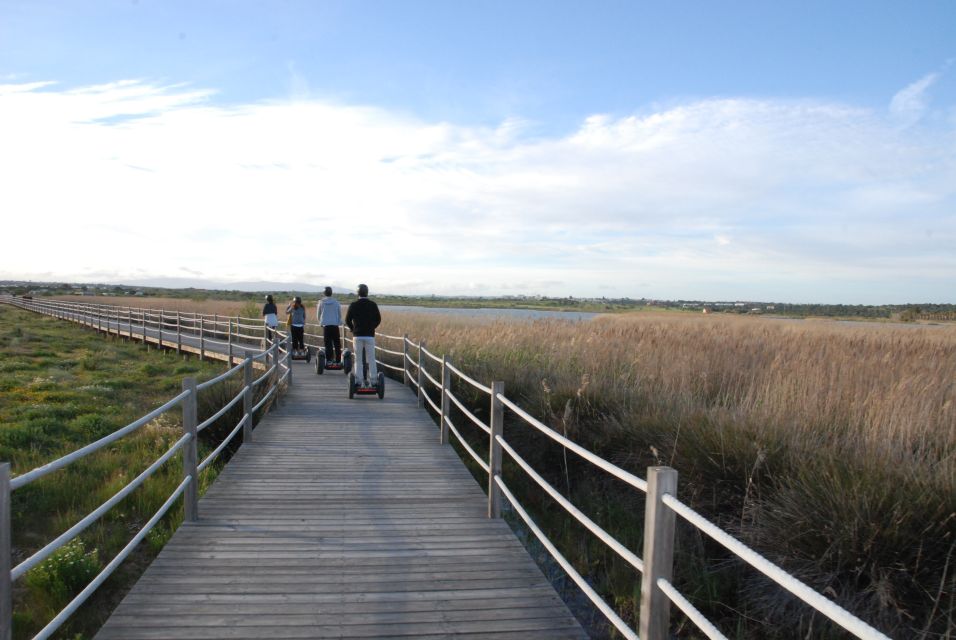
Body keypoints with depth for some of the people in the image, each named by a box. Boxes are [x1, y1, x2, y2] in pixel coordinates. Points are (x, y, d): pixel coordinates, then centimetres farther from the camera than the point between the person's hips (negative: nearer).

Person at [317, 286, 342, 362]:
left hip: (325, 325, 0)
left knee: (328, 344, 3)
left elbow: (318, 315, 10)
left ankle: (329, 360, -2)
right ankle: (338, 360, 2)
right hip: (335, 325, 0)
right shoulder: (336, 302, 1)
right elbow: (340, 314, 10)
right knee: (337, 344, 6)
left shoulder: (321, 302, 0)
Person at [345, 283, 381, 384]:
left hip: (357, 335, 0)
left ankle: (359, 381, 3)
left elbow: (347, 320, 0)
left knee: (358, 359, 5)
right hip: (370, 335, 0)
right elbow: (378, 319, 5)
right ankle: (373, 379, 3)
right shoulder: (373, 305, -1)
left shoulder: (353, 305, -4)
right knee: (371, 359, 4)